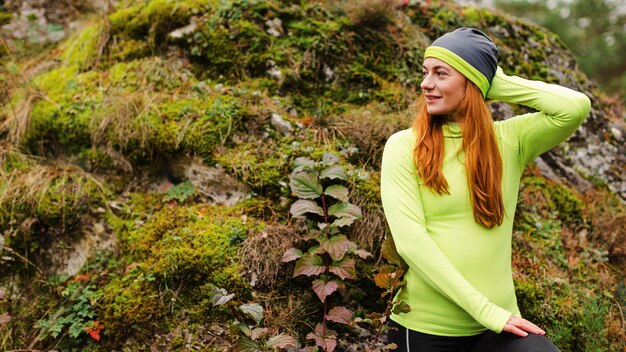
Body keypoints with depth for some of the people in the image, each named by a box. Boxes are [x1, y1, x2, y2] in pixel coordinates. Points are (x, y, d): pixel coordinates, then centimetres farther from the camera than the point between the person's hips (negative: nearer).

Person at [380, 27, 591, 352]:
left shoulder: (508, 139, 2)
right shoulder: (403, 146, -5)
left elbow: (577, 107, -12)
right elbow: (410, 239, -14)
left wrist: (497, 84, -4)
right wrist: (484, 310, -18)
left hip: (498, 323, 2)